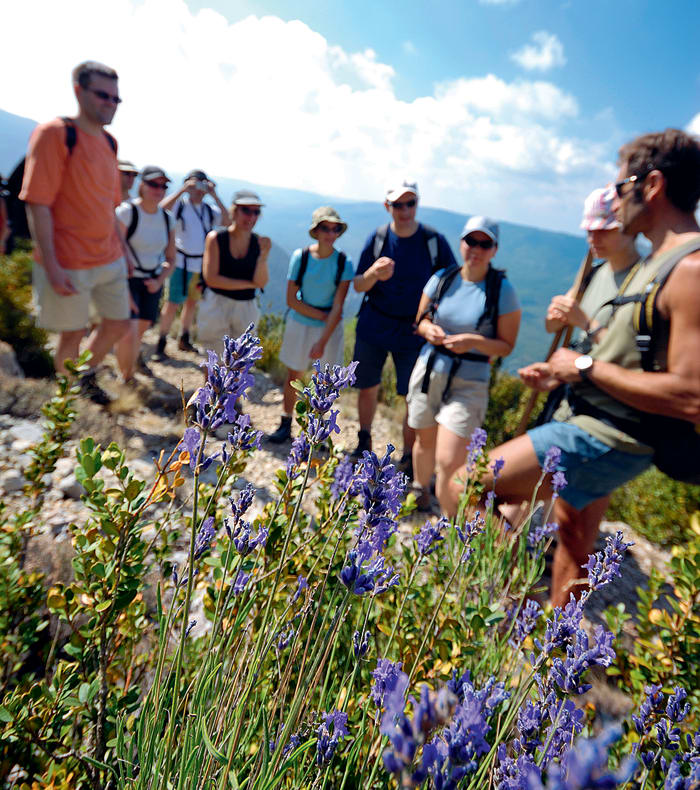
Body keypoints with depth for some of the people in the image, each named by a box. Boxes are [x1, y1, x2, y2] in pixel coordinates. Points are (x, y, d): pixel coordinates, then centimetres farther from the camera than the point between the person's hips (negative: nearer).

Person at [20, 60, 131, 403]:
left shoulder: (109, 142, 11)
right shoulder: (54, 133, -11)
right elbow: (38, 204, -16)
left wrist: (123, 247, 16)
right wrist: (51, 266, -21)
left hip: (110, 258, 7)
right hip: (69, 264, -7)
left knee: (118, 323, 15)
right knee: (73, 334, 4)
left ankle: (87, 374, 38)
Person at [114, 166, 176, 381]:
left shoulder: (167, 218, 4)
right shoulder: (126, 212, -12)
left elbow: (171, 259, 12)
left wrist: (159, 281, -6)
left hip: (152, 282, 5)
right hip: (126, 280, -5)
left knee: (141, 329, 14)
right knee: (129, 333, -17)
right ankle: (126, 378, 4)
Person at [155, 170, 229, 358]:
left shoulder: (209, 209, 8)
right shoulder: (180, 204, -4)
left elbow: (227, 221, -9)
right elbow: (162, 207, -23)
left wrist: (215, 196, -11)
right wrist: (183, 190, -23)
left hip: (202, 263, 5)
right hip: (182, 262, -5)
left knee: (192, 302, 13)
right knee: (173, 303, -7)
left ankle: (184, 340, 27)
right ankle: (161, 344, 1)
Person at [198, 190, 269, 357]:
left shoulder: (259, 242, 0)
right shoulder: (216, 238, -8)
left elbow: (261, 283, -7)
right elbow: (211, 278, -13)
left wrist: (264, 255, -22)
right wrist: (248, 284, -10)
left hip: (246, 309, 3)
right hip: (216, 305, -3)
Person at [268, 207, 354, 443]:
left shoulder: (344, 263, -11)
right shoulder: (300, 256, -9)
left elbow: (338, 307, -13)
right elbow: (291, 300, -9)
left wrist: (323, 341, -19)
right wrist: (322, 315, -14)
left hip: (329, 328, -1)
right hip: (299, 323, 1)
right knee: (293, 375, 9)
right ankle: (285, 425, 25)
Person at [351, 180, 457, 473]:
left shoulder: (434, 240, -6)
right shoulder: (377, 238, -2)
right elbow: (358, 286, 0)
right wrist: (374, 274, -24)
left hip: (412, 332, -1)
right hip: (373, 328, 2)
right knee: (367, 389, 11)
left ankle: (408, 457, 17)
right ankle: (364, 442, 36)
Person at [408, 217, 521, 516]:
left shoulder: (502, 291, -7)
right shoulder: (442, 279, 2)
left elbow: (506, 345, -4)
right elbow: (420, 320, 12)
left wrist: (474, 341, -23)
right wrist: (429, 329, -12)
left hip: (468, 384, -4)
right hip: (428, 372, 4)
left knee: (448, 461, -12)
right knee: (425, 441, 19)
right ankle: (420, 491, 49)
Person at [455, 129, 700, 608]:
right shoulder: (660, 262, 12)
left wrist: (587, 367, -20)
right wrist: (566, 372, 8)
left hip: (603, 440, -10)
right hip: (588, 425, 10)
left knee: (463, 487, -10)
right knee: (574, 543, 23)